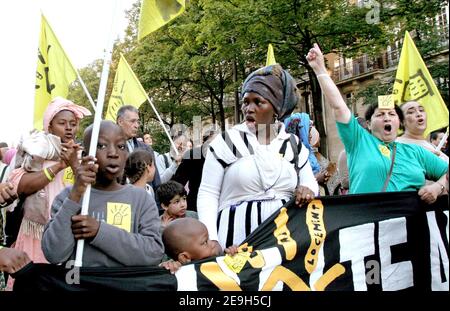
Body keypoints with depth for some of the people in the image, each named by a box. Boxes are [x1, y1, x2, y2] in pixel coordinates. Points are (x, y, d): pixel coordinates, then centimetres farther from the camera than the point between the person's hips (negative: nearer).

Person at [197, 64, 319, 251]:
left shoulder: (294, 145, 9)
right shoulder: (226, 142, -1)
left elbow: (311, 183, 17)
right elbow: (208, 194, -2)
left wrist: (307, 189, -7)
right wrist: (211, 239, -13)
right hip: (236, 236, -2)